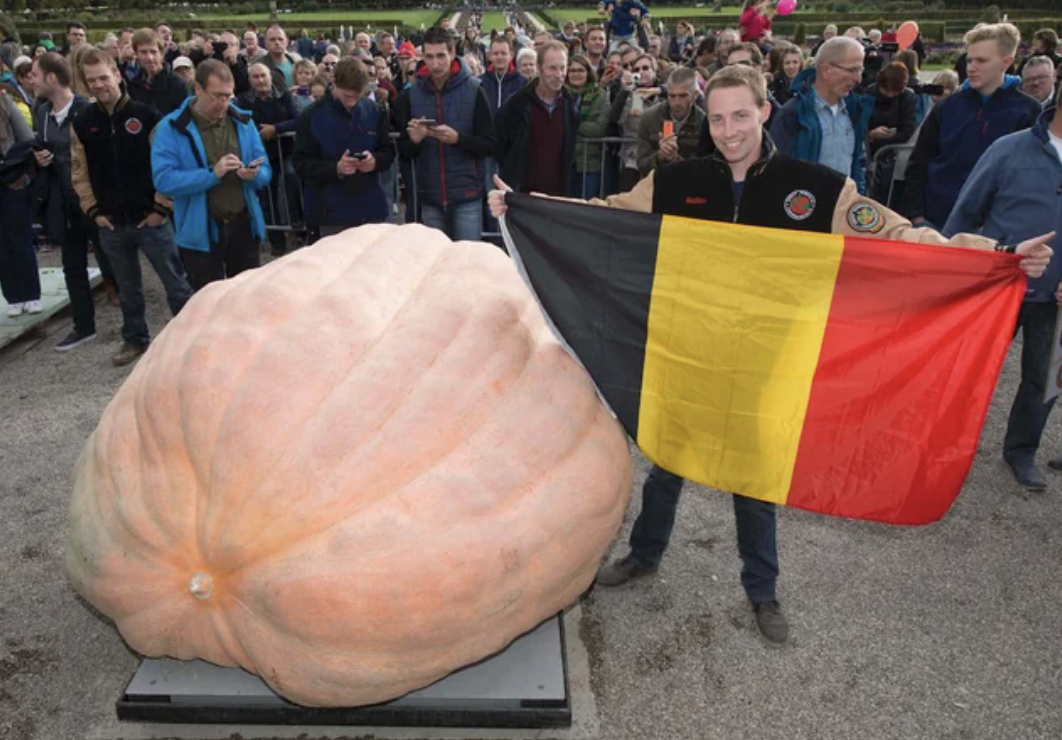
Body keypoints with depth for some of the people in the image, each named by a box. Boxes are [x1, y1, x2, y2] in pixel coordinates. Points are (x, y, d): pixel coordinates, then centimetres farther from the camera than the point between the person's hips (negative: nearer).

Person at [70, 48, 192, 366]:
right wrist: (93, 211, 5)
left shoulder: (147, 116, -7)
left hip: (150, 219, -4)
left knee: (176, 284, 3)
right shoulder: (83, 123, 4)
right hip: (111, 223, 4)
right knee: (128, 289, 16)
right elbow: (79, 173, 11)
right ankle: (135, 339, 31)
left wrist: (161, 207, -9)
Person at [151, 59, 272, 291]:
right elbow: (164, 180, -17)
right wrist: (212, 174, -27)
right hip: (201, 232, -3)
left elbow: (266, 171, 5)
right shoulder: (171, 128, -9)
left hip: (243, 225, 3)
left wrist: (255, 175, -19)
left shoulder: (243, 121, 4)